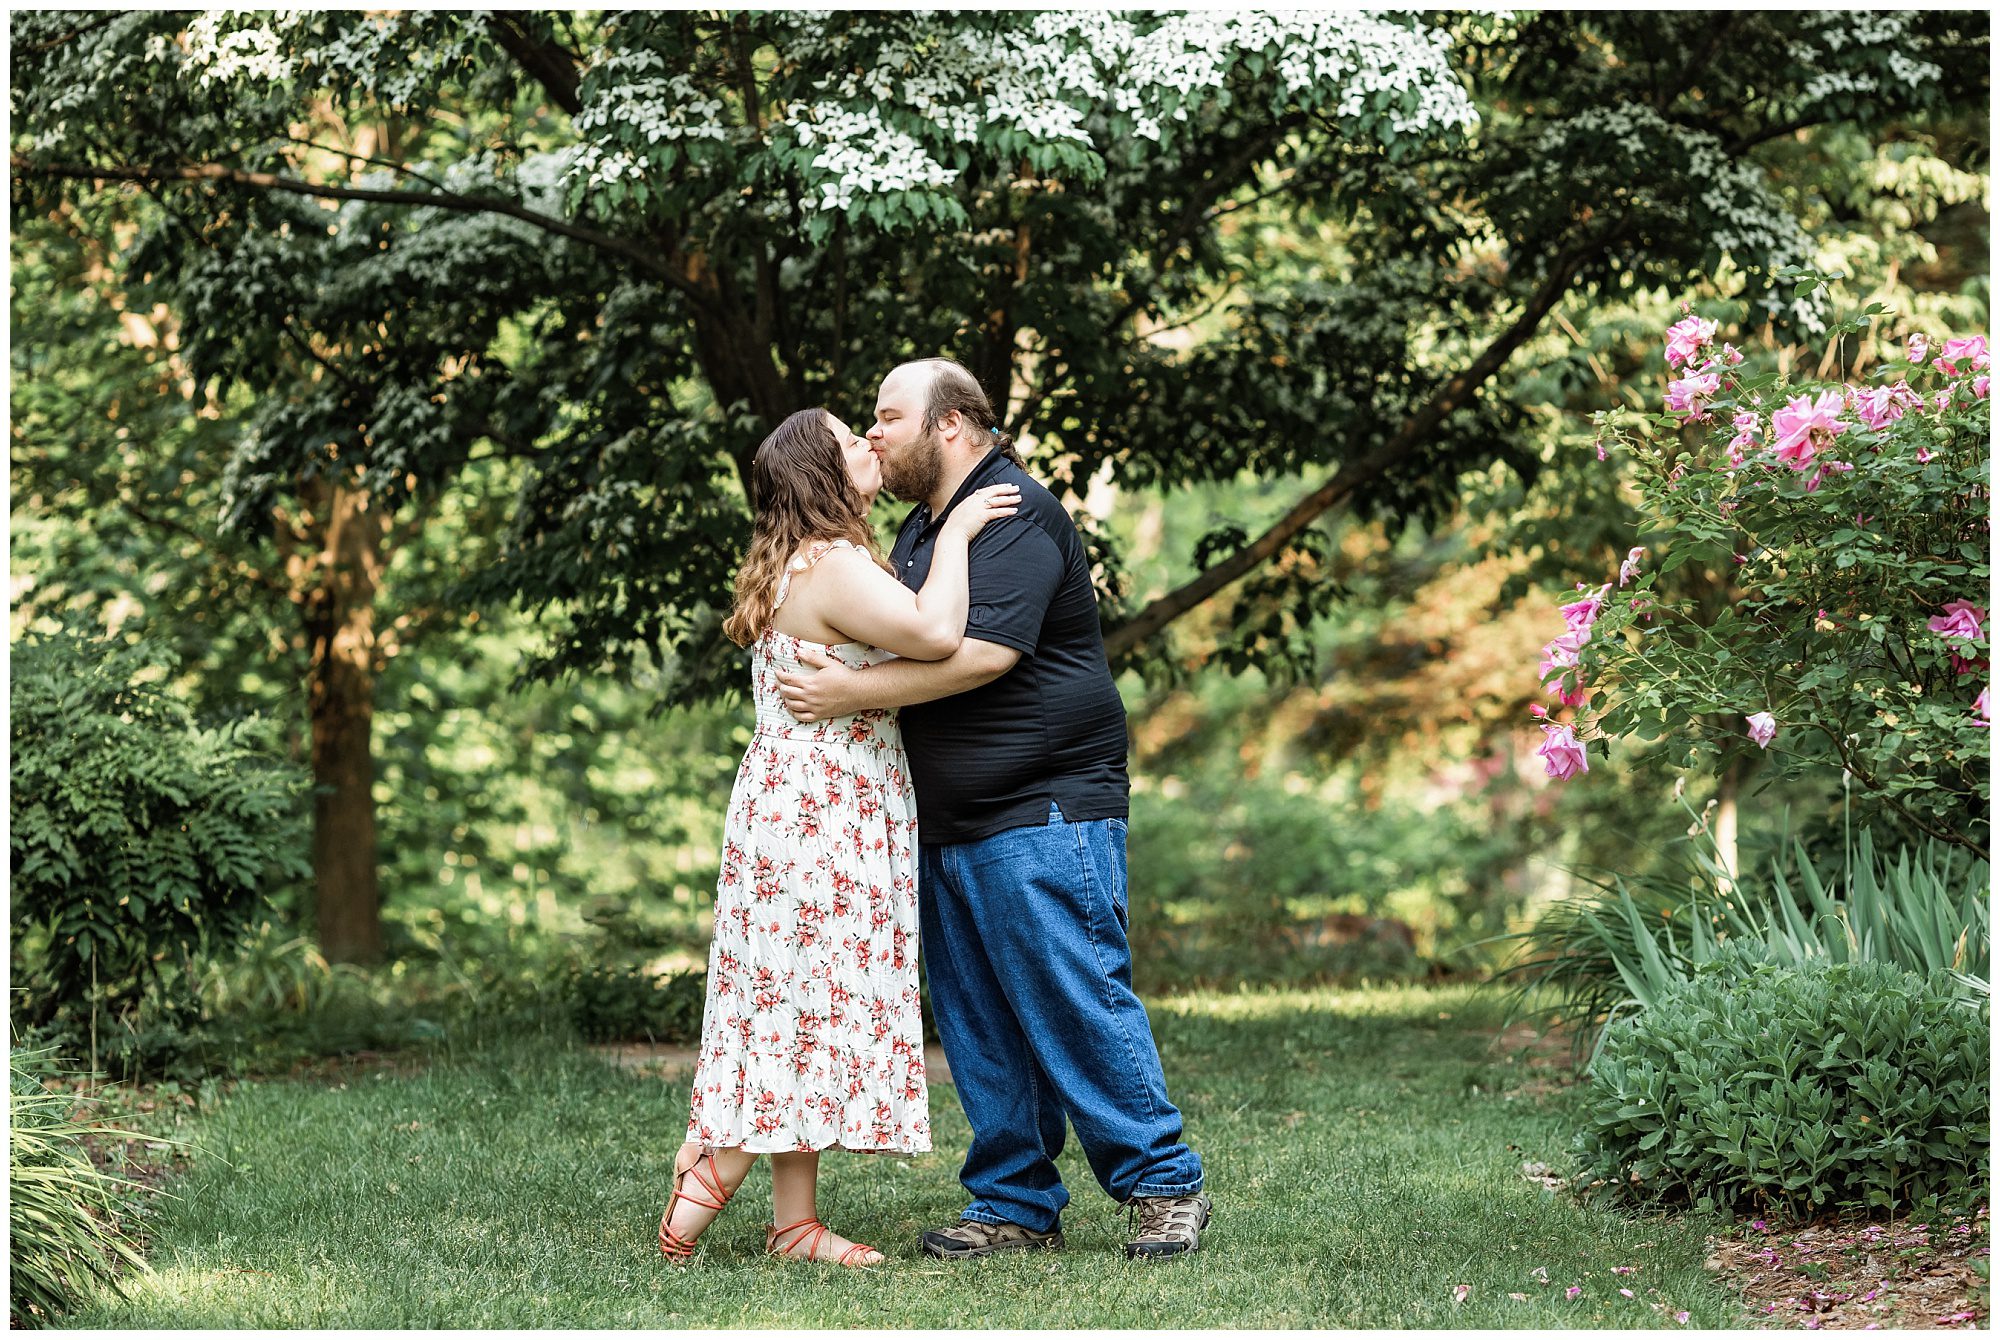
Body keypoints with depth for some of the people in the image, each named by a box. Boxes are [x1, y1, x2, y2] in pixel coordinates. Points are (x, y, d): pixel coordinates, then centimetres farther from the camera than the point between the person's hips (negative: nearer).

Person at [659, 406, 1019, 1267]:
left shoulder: (802, 565, 18)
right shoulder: (834, 566, -15)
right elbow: (936, 634, -29)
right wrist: (955, 533, -14)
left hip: (799, 811, 10)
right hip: (818, 816, -10)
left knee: (800, 1014, 8)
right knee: (807, 1007, -8)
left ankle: (795, 1222, 10)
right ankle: (691, 1211, -6)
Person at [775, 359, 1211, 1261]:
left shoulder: (1015, 515, -11)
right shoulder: (921, 527, 19)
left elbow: (985, 652, -24)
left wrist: (852, 694, -22)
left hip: (1043, 818, -10)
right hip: (948, 827, 10)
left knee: (1077, 1004, -9)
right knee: (978, 1029, 9)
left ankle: (1164, 1186, 0)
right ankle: (1017, 1207, 15)